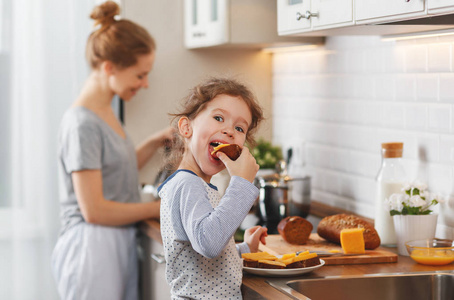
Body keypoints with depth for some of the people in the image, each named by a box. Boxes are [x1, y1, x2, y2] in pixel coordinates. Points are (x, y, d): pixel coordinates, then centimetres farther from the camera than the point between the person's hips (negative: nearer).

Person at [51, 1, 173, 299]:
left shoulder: (106, 112, 10)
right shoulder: (82, 124, -17)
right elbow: (94, 210, -18)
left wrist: (156, 142, 9)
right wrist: (158, 209, -10)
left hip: (120, 246, 9)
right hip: (92, 249, -9)